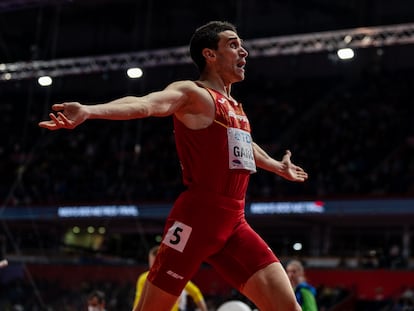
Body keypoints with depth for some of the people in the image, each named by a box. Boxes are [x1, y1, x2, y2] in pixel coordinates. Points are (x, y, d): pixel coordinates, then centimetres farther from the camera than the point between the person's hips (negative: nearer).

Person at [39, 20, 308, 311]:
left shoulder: (235, 107, 21)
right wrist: (89, 111, -43)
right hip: (197, 219, -7)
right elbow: (144, 104, -25)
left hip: (234, 223, 8)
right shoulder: (192, 93, -5)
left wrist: (279, 167, 61)